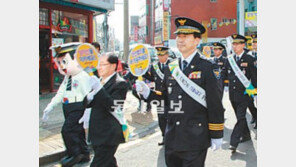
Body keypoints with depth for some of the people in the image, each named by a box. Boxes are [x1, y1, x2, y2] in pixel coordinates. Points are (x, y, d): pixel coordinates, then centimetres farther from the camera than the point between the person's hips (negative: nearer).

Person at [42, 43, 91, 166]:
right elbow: (60, 93, 18)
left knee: (67, 130, -10)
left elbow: (88, 95, -18)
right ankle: (84, 155, 29)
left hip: (78, 107, -9)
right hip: (68, 108, 9)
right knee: (77, 131, 15)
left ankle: (74, 155, 8)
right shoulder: (67, 78, 14)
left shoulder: (83, 76, -15)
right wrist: (50, 106, 14)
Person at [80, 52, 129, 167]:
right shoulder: (99, 81, 11)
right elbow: (87, 103, 12)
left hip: (108, 136, -8)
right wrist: (89, 98, -11)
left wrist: (98, 88, -31)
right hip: (97, 134, 8)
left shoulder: (120, 84, -14)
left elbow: (113, 106, -25)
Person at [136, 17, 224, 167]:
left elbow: (215, 104, -7)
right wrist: (148, 92, -5)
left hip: (195, 139, -5)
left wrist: (216, 135, -5)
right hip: (172, 138, 5)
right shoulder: (170, 68, 7)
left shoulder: (205, 67, -8)